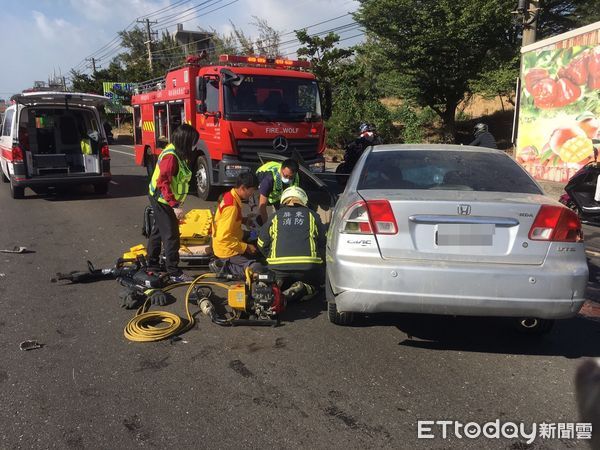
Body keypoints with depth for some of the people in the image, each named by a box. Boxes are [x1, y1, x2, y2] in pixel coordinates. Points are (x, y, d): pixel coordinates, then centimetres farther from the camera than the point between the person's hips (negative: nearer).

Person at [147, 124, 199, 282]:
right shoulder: (171, 157, -25)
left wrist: (177, 203, 14)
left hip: (161, 199, 10)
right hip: (163, 201, -10)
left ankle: (152, 263, 35)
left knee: (159, 230, 20)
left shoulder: (177, 153, 5)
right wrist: (175, 206, -29)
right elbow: (163, 183, -28)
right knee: (171, 235, -6)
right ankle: (174, 273, -1)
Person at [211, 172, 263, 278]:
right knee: (258, 269, -17)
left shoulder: (230, 195, 1)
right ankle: (225, 266, -3)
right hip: (228, 253, -10)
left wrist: (245, 220, 4)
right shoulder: (231, 206, -27)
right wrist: (246, 247, -21)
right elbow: (224, 238, -29)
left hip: (234, 242, 10)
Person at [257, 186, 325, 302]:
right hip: (308, 267, -1)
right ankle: (304, 288, -6)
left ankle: (276, 285, -4)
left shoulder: (275, 216, 18)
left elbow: (261, 245, 19)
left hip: (278, 267, 2)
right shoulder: (312, 215, 16)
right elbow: (323, 243, 18)